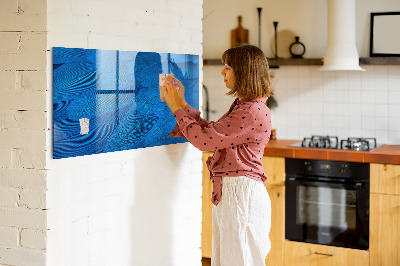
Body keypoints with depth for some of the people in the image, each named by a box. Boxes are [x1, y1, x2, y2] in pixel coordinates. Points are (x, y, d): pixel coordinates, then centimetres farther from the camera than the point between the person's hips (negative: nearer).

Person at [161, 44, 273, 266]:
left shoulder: (253, 112, -19)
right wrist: (182, 104, 15)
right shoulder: (242, 106, 14)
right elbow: (210, 131, 17)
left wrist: (178, 108, -7)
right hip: (228, 192, 10)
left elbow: (204, 139, -19)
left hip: (241, 193, -10)